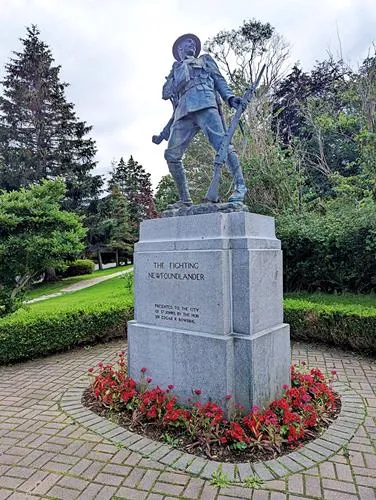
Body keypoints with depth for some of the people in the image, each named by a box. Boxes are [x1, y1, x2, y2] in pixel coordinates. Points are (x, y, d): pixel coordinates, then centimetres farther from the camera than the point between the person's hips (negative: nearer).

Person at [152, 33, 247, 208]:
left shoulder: (205, 60, 31)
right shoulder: (175, 71, 37)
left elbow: (219, 80, 17)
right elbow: (166, 93, 31)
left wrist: (230, 97, -4)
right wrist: (163, 134, 21)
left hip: (204, 103, -3)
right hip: (183, 111, 3)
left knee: (221, 143, -22)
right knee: (171, 155, -11)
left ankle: (240, 186, -22)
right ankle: (185, 199, -8)